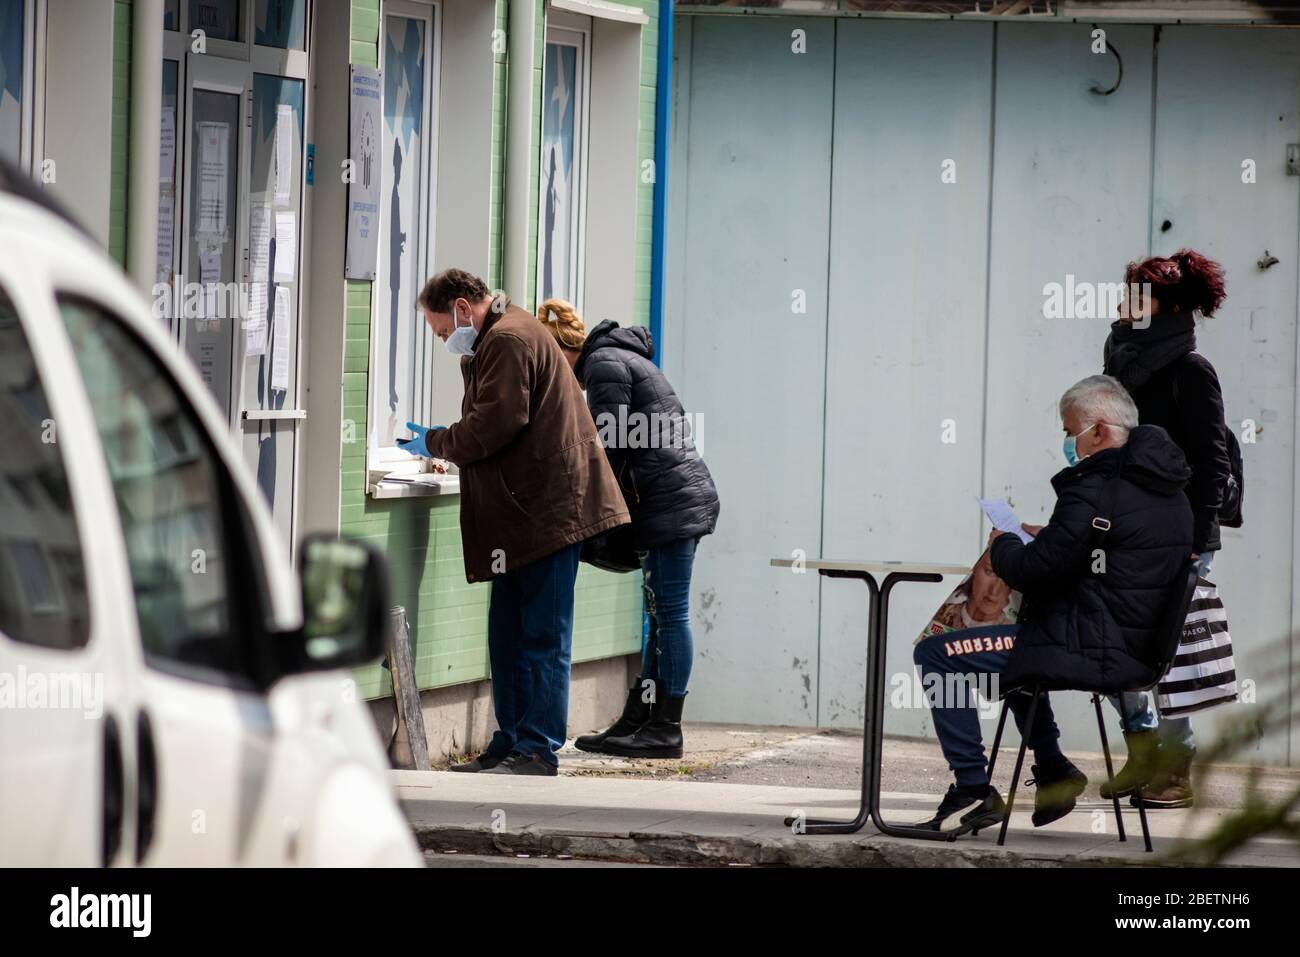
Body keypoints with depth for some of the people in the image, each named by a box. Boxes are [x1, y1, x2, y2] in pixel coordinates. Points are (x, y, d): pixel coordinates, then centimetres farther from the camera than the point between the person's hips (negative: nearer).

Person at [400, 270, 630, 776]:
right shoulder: (498, 340, 22)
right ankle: (510, 743, 16)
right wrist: (443, 445, 11)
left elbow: (496, 424, -19)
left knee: (542, 634, -8)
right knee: (508, 632, 12)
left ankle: (537, 750, -8)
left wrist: (435, 442, -7)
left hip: (546, 507, -11)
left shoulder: (508, 341, -12)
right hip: (524, 510, 11)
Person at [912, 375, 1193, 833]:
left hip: (1091, 651, -10)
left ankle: (973, 787, -3)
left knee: (935, 653, -4)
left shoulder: (1097, 490, -20)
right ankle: (1052, 768, 31)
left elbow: (1034, 571, -18)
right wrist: (1047, 539, 17)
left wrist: (1003, 545, 4)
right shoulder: (1166, 487, 10)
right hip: (1142, 650, 10)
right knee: (1019, 639, 38)